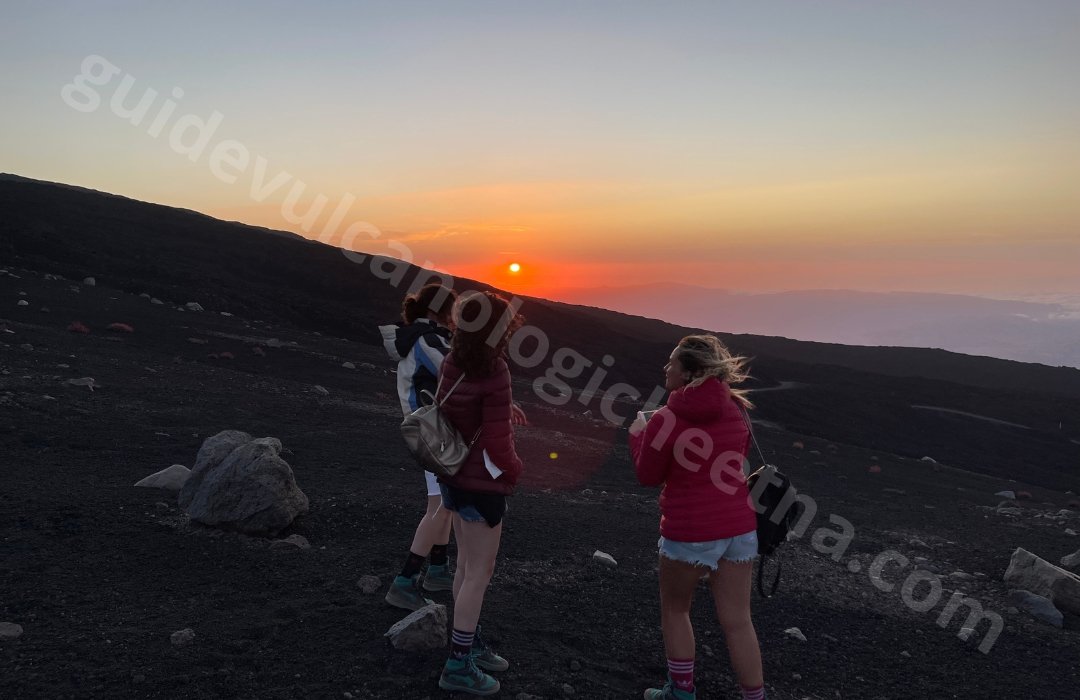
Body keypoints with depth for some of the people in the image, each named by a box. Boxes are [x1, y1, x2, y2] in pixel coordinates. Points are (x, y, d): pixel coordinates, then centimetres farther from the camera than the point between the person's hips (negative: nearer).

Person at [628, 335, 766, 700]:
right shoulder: (734, 411, 3)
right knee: (737, 621, 12)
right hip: (739, 526, 5)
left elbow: (648, 476, -3)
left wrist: (638, 436, 12)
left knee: (675, 610, 18)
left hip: (690, 532, -5)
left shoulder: (666, 419, -14)